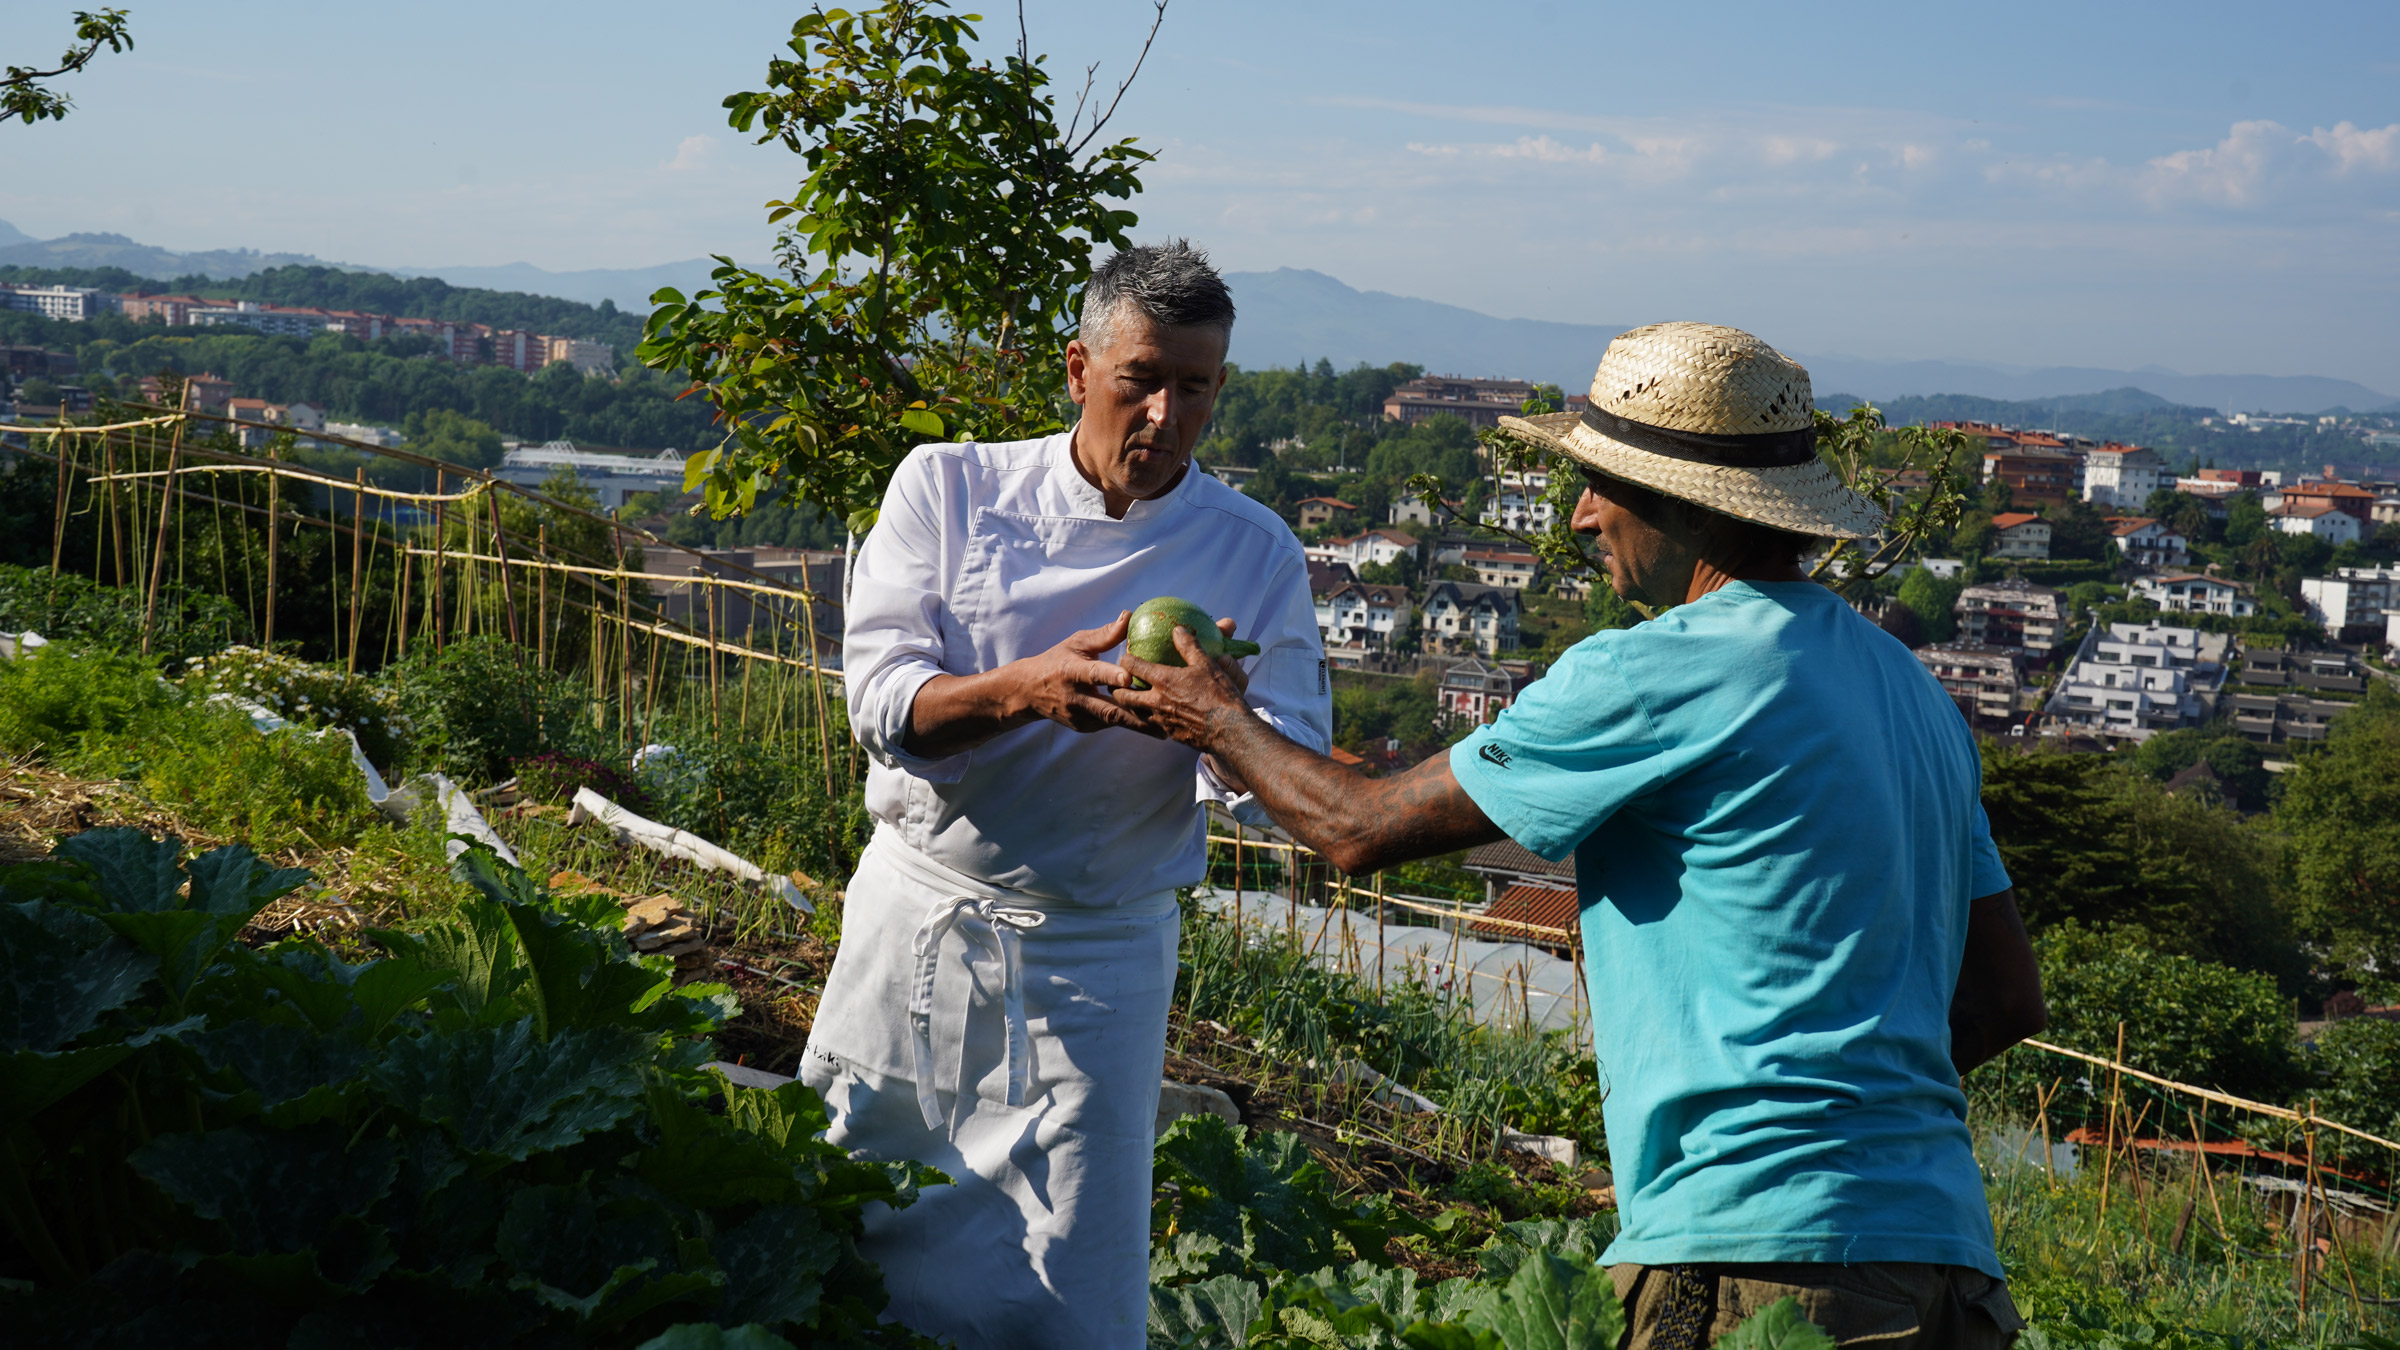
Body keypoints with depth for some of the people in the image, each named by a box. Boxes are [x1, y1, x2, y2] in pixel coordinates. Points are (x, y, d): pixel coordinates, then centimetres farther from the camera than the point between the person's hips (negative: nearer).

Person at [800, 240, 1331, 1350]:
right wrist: (1027, 689, -28)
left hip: (1094, 959, 0)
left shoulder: (1254, 557, -2)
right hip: (916, 915, 1)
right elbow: (880, 702, -10)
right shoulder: (948, 488, -3)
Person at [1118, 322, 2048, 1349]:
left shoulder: (1653, 677, -11)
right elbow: (2006, 1004, 17)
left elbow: (1361, 829, -1)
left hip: (1763, 1256, -9)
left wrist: (1220, 721, 17)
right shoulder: (1911, 686, 14)